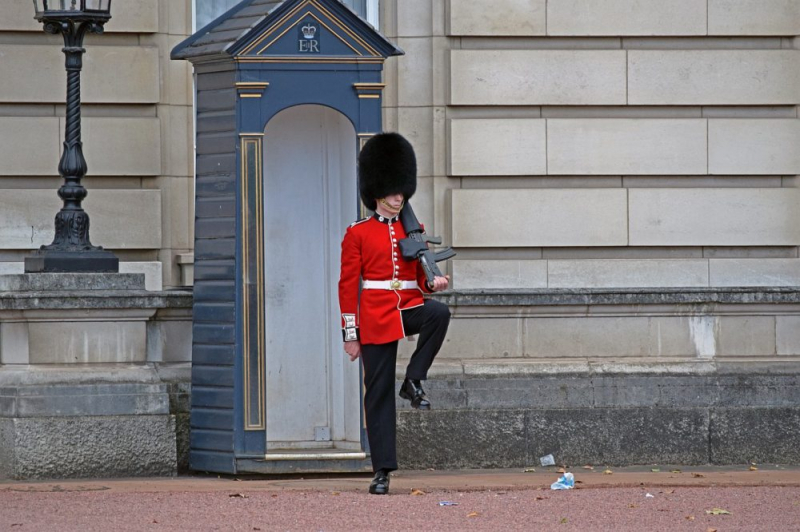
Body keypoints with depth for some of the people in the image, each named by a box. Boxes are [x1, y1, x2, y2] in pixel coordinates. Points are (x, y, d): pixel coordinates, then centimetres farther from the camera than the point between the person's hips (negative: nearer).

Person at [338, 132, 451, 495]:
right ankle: (382, 471, 1)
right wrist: (350, 334, -6)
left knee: (439, 314, -33)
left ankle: (414, 381, -17)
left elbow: (421, 276, 16)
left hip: (410, 308, 3)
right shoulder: (358, 234, 0)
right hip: (376, 315, -3)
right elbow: (348, 286, -1)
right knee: (378, 394, -4)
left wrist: (434, 283, -9)